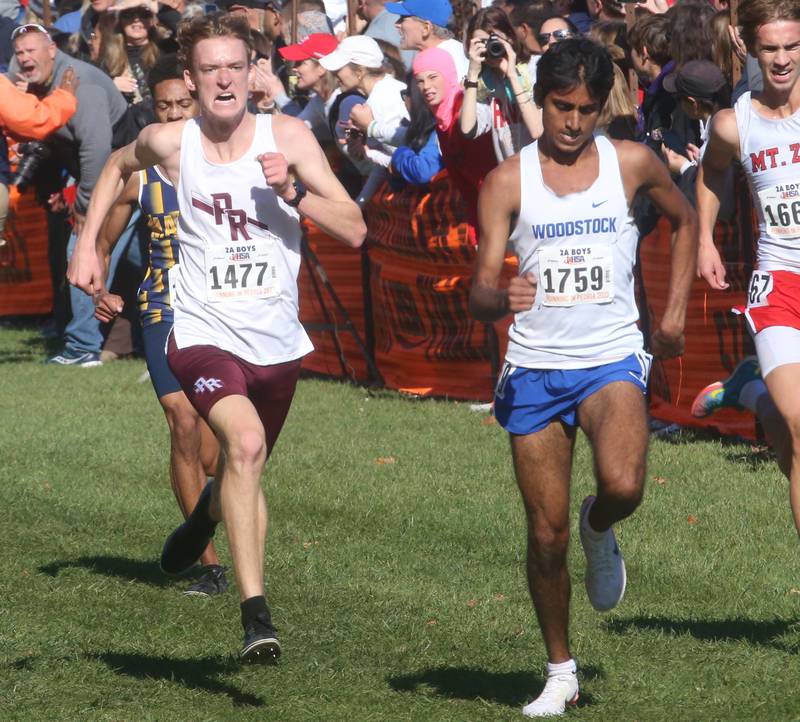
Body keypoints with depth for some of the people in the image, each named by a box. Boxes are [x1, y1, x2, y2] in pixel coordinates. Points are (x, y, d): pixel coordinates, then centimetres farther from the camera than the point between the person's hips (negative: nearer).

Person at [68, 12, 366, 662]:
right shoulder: (169, 143, -4)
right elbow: (119, 165, 21)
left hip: (278, 340, 3)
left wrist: (292, 191, -22)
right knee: (245, 443, -30)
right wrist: (87, 245, 16)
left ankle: (208, 514, 60)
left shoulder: (287, 136, -5)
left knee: (245, 473, 21)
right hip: (205, 333, -3)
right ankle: (256, 615, -33)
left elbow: (354, 230, -8)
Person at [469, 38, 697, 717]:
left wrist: (675, 313, 15)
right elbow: (480, 293, -7)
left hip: (612, 359, 0)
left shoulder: (631, 163, 2)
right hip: (535, 369, 1)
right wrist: (501, 297, -31)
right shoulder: (508, 181, -1)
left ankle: (600, 533, 9)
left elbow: (685, 220, 22)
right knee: (547, 534, 1)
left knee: (624, 486, -28)